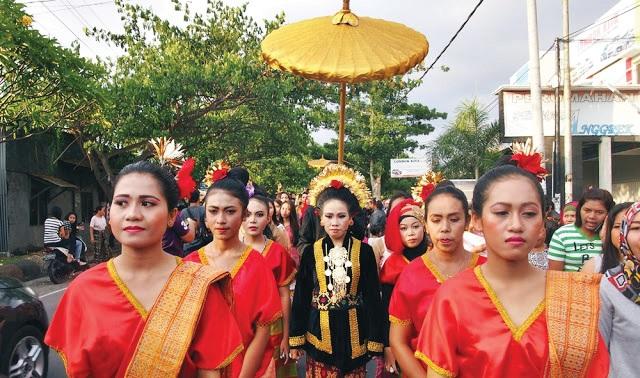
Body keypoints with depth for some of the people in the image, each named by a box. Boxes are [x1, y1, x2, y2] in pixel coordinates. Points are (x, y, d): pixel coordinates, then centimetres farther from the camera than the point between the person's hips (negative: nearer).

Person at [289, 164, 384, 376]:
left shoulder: (363, 251, -5)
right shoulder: (311, 252, -2)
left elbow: (372, 297, -2)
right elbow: (301, 296, 1)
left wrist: (375, 340, -3)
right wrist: (296, 338, 1)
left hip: (353, 333, 0)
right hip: (320, 334, 1)